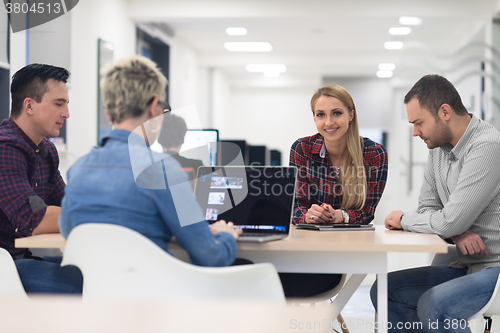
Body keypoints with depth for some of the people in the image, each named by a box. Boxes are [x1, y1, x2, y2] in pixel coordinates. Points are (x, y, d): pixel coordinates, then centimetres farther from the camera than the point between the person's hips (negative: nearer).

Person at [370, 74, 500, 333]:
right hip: (468, 267, 9)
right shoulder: (439, 148, 8)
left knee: (433, 306, -29)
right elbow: (427, 208, 11)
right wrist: (456, 233, -12)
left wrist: (404, 220, -6)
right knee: (385, 290, 1)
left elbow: (450, 221, -25)